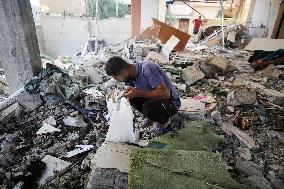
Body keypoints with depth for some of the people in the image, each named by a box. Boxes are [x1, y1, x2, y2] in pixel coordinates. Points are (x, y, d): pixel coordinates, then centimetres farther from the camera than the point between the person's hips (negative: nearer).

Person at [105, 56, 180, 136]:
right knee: (131, 96, -9)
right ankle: (149, 116, 12)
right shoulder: (131, 75, -5)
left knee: (148, 107, -33)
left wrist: (138, 93, -33)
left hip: (171, 102, -7)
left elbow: (165, 93, -33)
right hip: (153, 99, 7)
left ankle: (164, 121, 0)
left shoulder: (147, 68, -29)